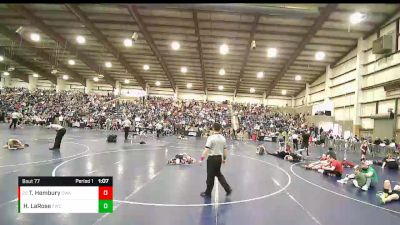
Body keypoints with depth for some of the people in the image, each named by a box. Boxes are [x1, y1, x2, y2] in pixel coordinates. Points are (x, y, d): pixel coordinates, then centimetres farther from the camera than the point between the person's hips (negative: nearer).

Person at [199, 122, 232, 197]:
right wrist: (224, 158, 21)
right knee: (218, 174, 23)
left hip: (212, 158, -6)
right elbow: (225, 150, 9)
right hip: (219, 158, 6)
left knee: (210, 176, 7)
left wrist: (201, 159, -15)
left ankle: (208, 193, 20)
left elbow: (206, 150, -20)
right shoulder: (223, 138, 4)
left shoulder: (211, 138, -15)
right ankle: (228, 188, 19)